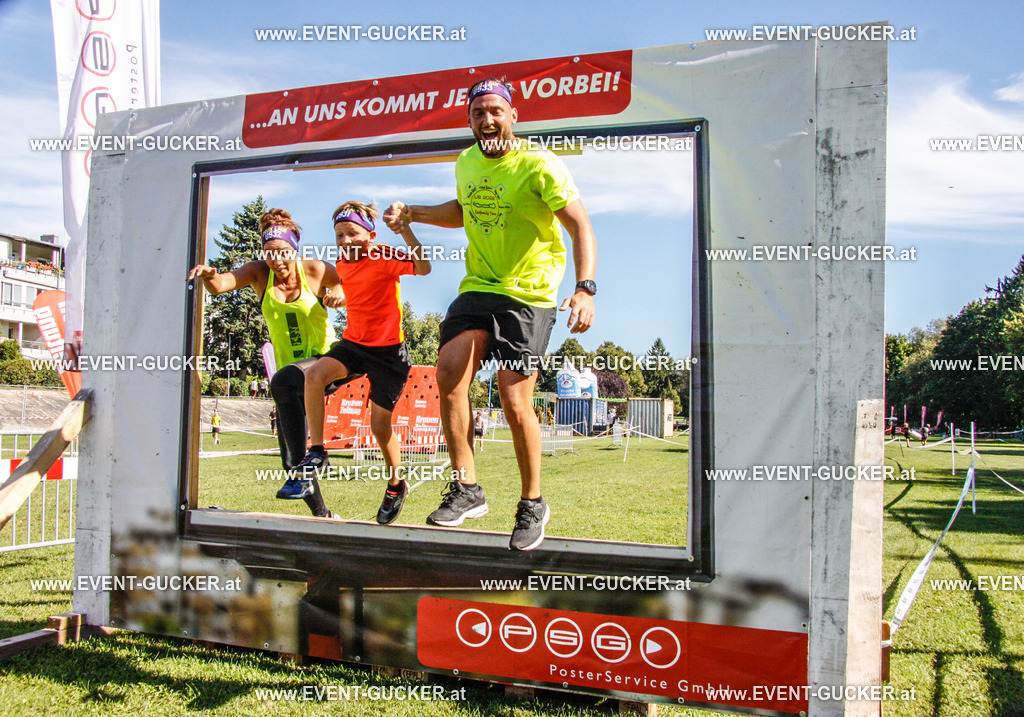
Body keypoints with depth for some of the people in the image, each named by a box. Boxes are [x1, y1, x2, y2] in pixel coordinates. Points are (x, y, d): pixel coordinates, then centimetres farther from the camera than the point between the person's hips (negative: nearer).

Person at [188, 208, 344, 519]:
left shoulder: (314, 270, -5)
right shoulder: (259, 273, 1)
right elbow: (220, 284, -14)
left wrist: (340, 294, -22)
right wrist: (208, 275, -37)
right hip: (289, 367, 5)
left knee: (282, 382, -36)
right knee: (290, 456, 2)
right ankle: (321, 513, 21)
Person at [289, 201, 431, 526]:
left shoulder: (384, 257, -16)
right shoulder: (341, 264, 5)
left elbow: (423, 268, -36)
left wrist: (404, 228, -43)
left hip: (389, 349, -5)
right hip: (353, 343, 6)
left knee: (380, 424, -2)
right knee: (314, 374, -23)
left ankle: (396, 485, 23)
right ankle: (317, 452, -11)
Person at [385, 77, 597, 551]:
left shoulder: (539, 166, -10)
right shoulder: (466, 163, 11)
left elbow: (580, 226, -16)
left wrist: (585, 288, -31)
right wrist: (411, 214, 17)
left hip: (530, 296, -5)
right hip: (478, 288, 6)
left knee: (515, 401, -10)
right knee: (448, 374, -15)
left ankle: (532, 504, 11)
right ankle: (466, 488, -3)